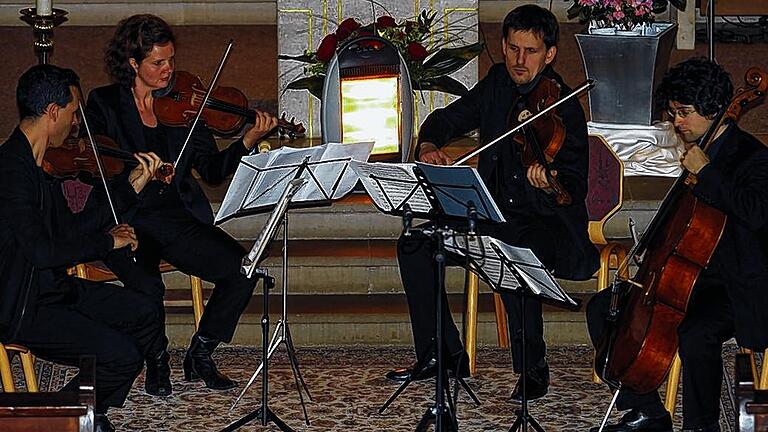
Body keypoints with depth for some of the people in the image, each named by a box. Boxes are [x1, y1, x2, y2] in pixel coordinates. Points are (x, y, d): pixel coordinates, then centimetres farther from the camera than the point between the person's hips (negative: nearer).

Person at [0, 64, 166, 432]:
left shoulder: (31, 163, 10)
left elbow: (69, 230, 15)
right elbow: (42, 250, -29)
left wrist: (130, 188, 14)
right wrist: (107, 241, -16)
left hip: (51, 288, 11)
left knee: (144, 314, 14)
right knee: (121, 355, -20)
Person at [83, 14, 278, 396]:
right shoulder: (104, 104, 3)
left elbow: (213, 170, 4)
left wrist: (248, 141, -13)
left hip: (178, 218, 4)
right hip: (125, 219, -3)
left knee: (241, 269, -19)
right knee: (148, 286, -33)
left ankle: (200, 355, 2)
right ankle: (156, 362, -4)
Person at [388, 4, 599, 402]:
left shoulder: (564, 108, -15)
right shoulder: (498, 84, 4)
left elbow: (575, 189, -22)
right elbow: (447, 119, 14)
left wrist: (550, 186, -46)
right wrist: (429, 146, -9)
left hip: (546, 225, -7)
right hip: (493, 216, 7)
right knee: (414, 244, -8)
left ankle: (532, 370, -16)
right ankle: (442, 354, 4)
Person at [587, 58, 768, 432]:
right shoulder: (698, 151, 12)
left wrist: (705, 173, -26)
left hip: (736, 288, -10)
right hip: (690, 276, 10)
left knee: (696, 334, -38)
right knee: (602, 309, 5)